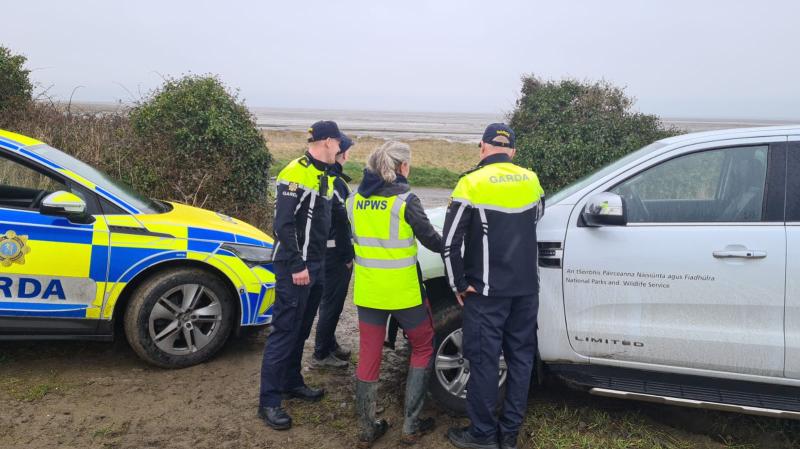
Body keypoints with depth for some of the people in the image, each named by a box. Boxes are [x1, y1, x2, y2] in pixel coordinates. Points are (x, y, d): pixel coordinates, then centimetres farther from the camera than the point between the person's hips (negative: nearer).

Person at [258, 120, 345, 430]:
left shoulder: (326, 177, 14)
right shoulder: (295, 173, -16)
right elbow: (283, 224, -22)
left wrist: (318, 262, 16)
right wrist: (297, 266, -22)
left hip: (316, 265, 9)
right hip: (295, 267, -9)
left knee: (302, 330, 17)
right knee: (285, 331, -5)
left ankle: (292, 382, 31)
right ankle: (269, 401, 4)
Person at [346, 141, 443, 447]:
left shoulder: (355, 200, 2)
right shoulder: (405, 200, -14)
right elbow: (430, 239, -7)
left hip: (367, 291, 5)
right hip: (403, 292, -4)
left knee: (368, 356, 14)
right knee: (423, 347, 16)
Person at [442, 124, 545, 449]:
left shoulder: (472, 183, -11)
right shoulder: (531, 181, 4)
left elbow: (450, 240, -14)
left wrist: (459, 284, -5)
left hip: (487, 289, -5)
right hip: (526, 287, 5)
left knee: (484, 360, 5)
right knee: (521, 357, 13)